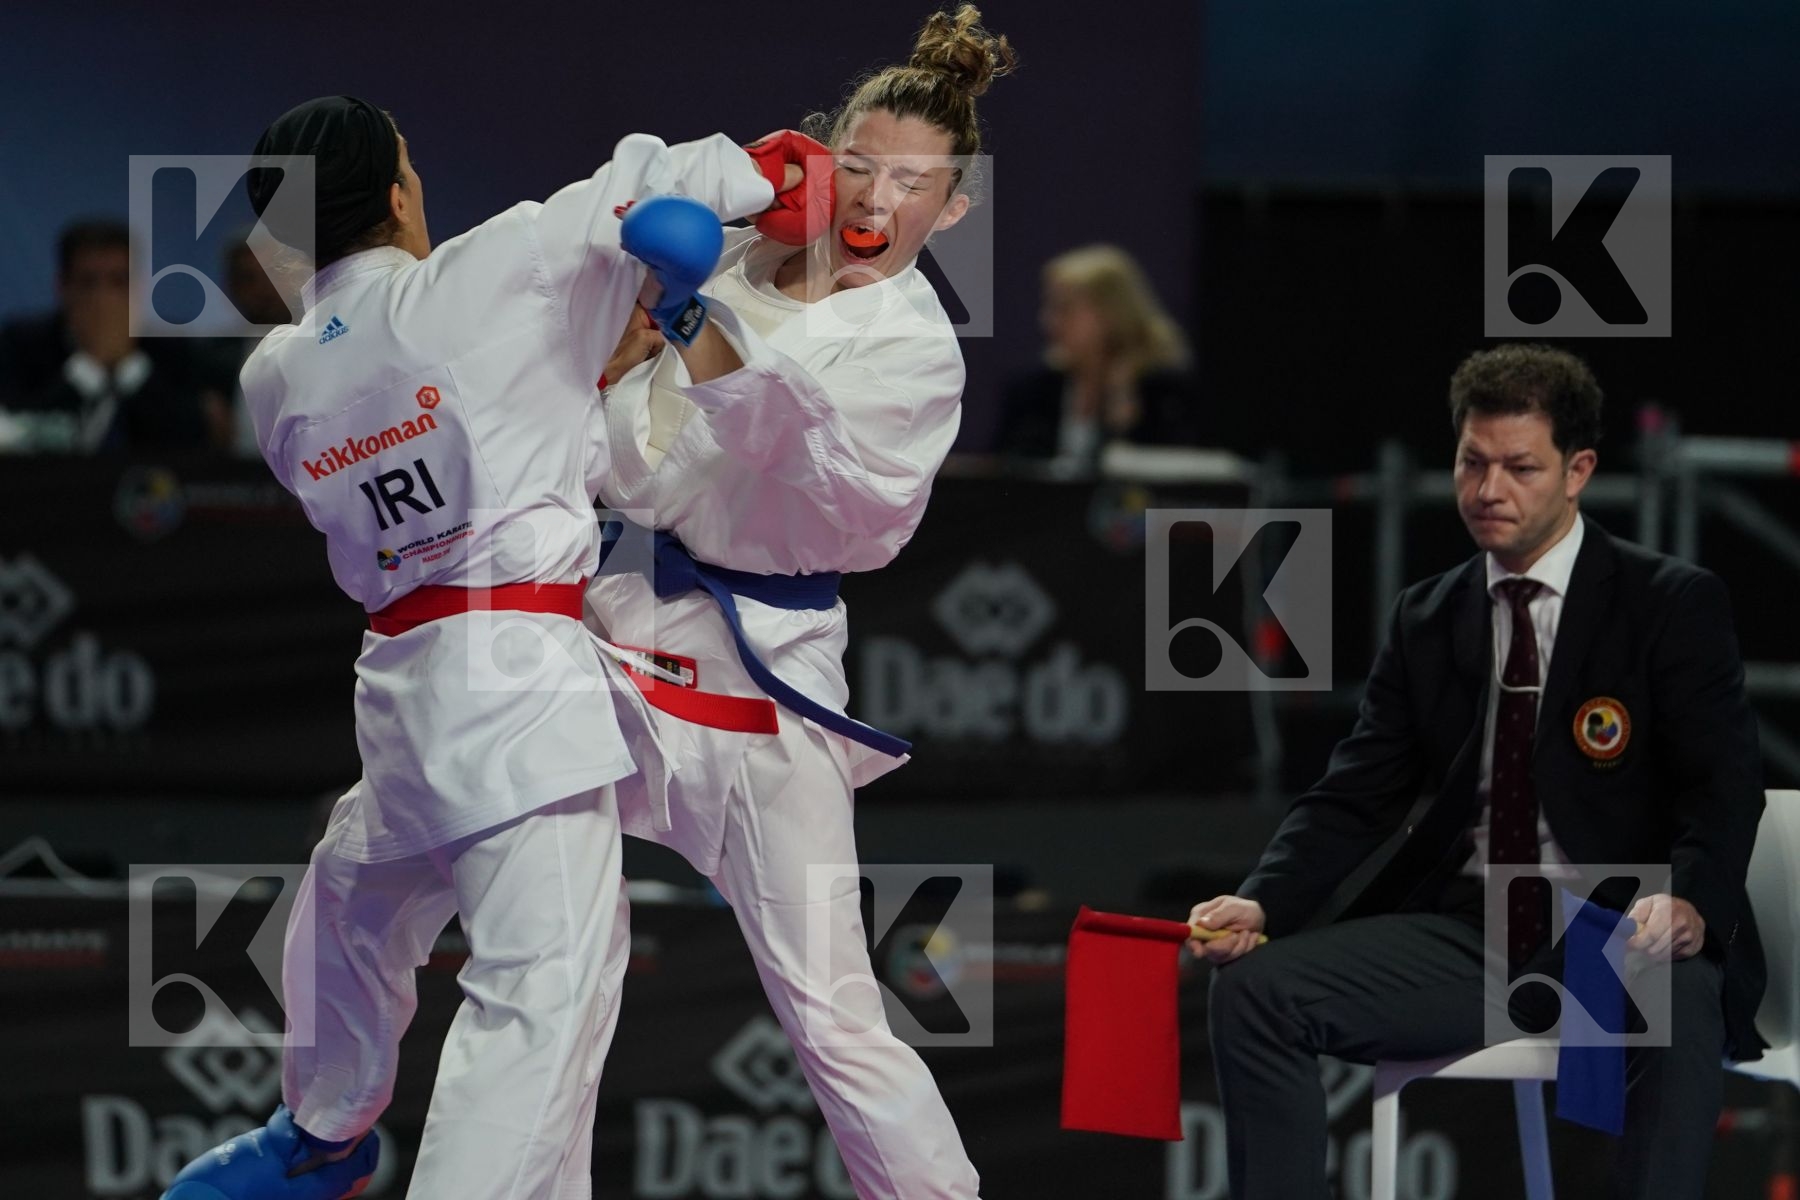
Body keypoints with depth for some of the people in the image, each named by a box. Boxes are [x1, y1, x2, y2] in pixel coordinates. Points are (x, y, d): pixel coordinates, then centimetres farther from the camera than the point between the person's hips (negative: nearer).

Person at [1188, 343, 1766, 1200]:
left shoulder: (1674, 606, 1)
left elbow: (1724, 791, -7)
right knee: (1253, 989, -18)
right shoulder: (1426, 621, 13)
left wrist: (1688, 904, -29)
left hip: (1617, 937, -4)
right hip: (1459, 935, 4)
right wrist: (1260, 903, -11)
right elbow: (1356, 795, 9)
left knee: (1681, 1000, -40)